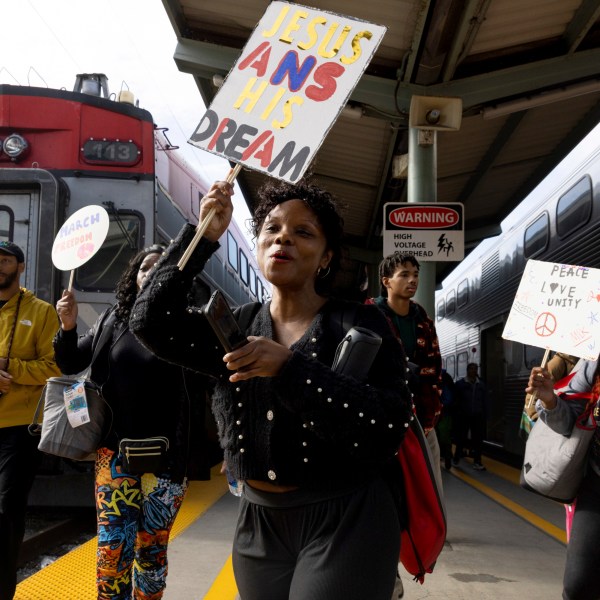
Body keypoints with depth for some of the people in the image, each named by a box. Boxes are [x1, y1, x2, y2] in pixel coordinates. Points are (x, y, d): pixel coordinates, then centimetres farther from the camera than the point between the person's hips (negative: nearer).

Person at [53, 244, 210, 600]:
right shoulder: (113, 321, 7)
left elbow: (214, 384, -8)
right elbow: (71, 364, 14)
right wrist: (68, 327, -4)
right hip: (115, 451, 2)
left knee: (151, 547, 9)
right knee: (113, 547, 0)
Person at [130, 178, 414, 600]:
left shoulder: (360, 324, -9)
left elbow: (389, 426, -21)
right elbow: (151, 321, -9)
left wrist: (289, 368, -27)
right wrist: (203, 236, -12)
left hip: (347, 526, -4)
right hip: (259, 527, 5)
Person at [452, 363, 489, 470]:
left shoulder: (482, 385, 8)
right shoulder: (460, 384, -2)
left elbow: (485, 403, 9)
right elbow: (456, 401, -3)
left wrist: (485, 417, 4)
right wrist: (456, 416, -7)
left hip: (478, 417, 3)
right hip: (463, 416, -2)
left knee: (478, 439, 2)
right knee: (461, 439, 6)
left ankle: (477, 462, 8)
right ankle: (456, 459, 22)